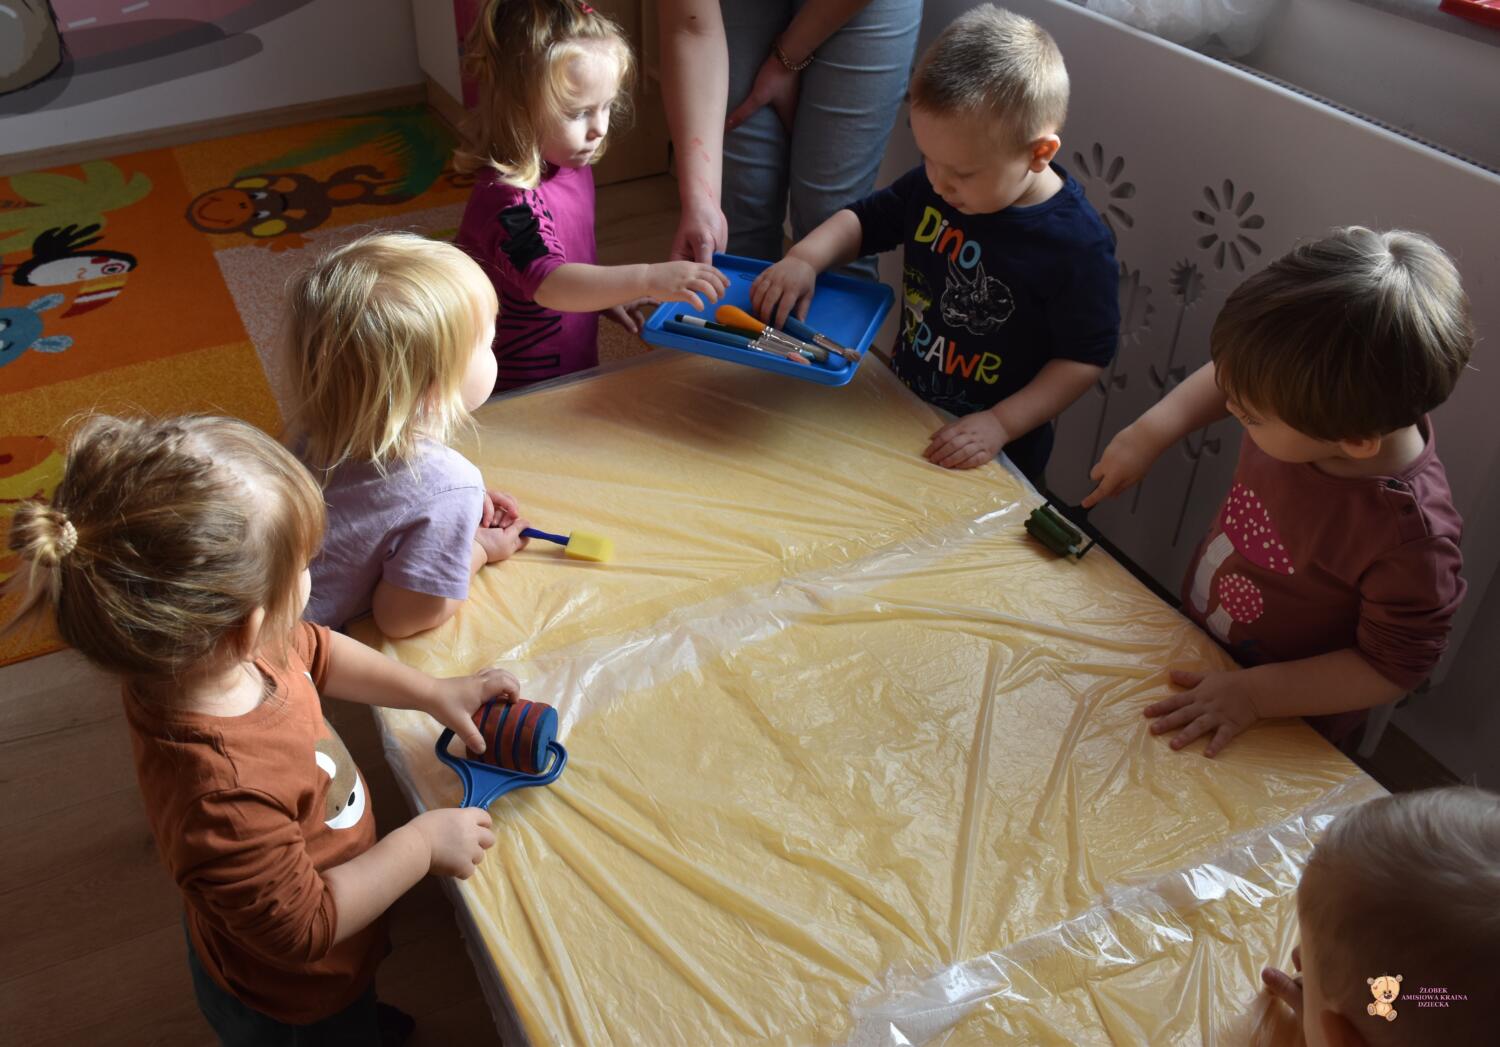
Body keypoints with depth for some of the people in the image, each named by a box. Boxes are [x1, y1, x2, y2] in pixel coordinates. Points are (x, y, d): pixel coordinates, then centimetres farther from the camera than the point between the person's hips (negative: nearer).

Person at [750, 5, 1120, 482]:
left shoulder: (1078, 246, -26)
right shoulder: (932, 186, -11)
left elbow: (1084, 357, -19)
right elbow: (866, 219, 3)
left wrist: (1003, 424, -25)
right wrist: (804, 259, -16)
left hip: (995, 448, -5)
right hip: (901, 407, 6)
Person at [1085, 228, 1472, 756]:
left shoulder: (1413, 540, -38)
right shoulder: (1320, 397, -24)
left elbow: (1392, 668, -24)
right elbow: (1230, 374, -2)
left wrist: (1254, 693, -26)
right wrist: (1150, 431, -12)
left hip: (1285, 727, -4)